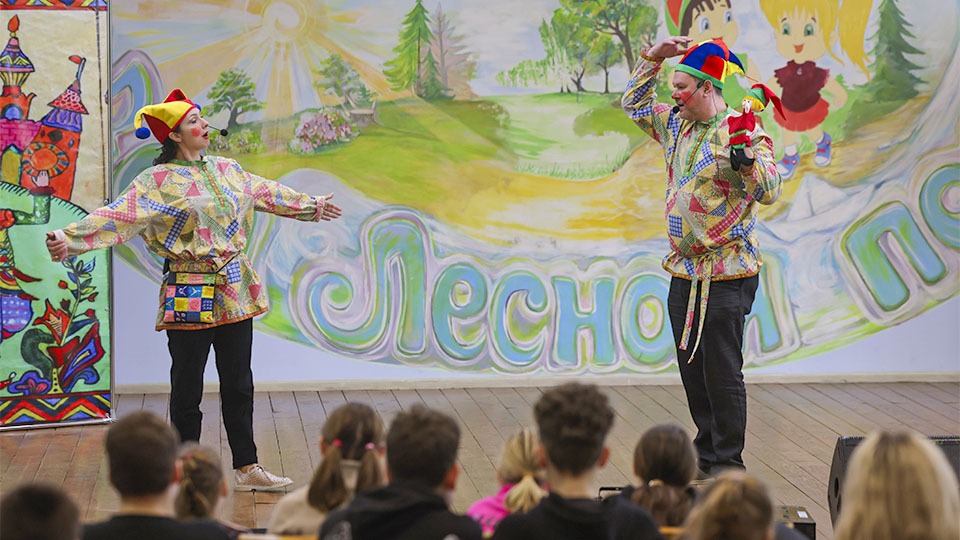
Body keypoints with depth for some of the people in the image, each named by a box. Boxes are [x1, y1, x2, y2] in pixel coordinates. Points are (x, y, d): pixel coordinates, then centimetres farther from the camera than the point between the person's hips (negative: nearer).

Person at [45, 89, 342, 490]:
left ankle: (247, 468, 19)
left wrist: (312, 206, 37)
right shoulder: (159, 181, -8)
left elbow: (267, 193, 26)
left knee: (238, 384, 10)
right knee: (187, 389, 3)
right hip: (190, 297, -5)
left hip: (235, 292, 6)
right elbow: (118, 215, -19)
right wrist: (69, 239, -32)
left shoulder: (225, 170, 10)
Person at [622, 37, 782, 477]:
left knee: (722, 373, -3)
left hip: (725, 278, -8)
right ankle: (706, 454, 25)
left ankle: (728, 463, 8)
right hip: (683, 272, 8)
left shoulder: (744, 133, -12)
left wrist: (747, 156, -37)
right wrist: (653, 58, 16)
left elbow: (769, 192, -22)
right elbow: (634, 104, 26)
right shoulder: (676, 125, 10)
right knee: (693, 370, 13)